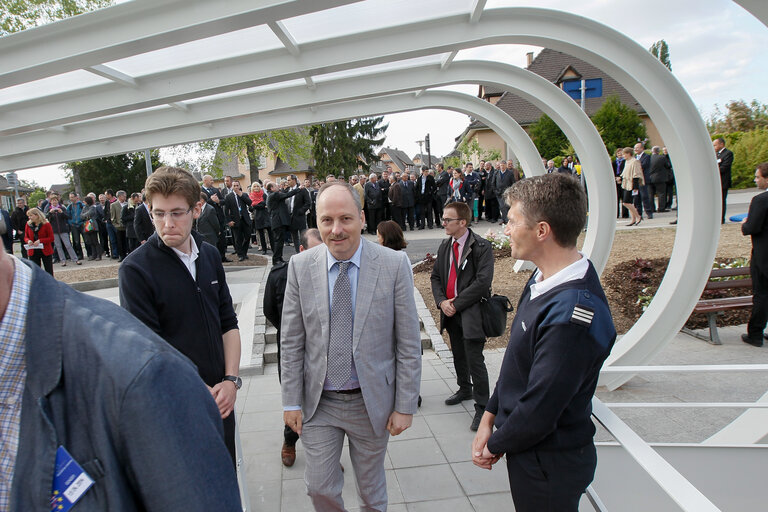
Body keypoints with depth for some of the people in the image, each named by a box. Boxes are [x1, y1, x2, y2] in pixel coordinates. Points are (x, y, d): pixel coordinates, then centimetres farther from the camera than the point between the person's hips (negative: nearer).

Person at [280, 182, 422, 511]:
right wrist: (291, 402, -2)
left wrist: (405, 406, -8)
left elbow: (408, 344, -9)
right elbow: (291, 342, -1)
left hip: (372, 401, -1)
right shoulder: (300, 266, -7)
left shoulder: (394, 265, -14)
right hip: (318, 402, 1)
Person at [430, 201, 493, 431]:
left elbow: (482, 282, -19)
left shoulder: (481, 247, -13)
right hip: (450, 311, 7)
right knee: (458, 355, 22)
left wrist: (456, 303, -17)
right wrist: (442, 301, -6)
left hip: (471, 312, -7)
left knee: (475, 360, -5)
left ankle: (482, 406, 10)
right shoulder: (445, 246, 8)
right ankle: (464, 390, 44)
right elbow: (435, 276, 11)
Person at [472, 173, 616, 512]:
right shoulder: (544, 279, -3)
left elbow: (540, 410, -27)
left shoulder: (572, 313, -33)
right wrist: (489, 418, 4)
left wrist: (495, 445, -10)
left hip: (550, 463, -8)